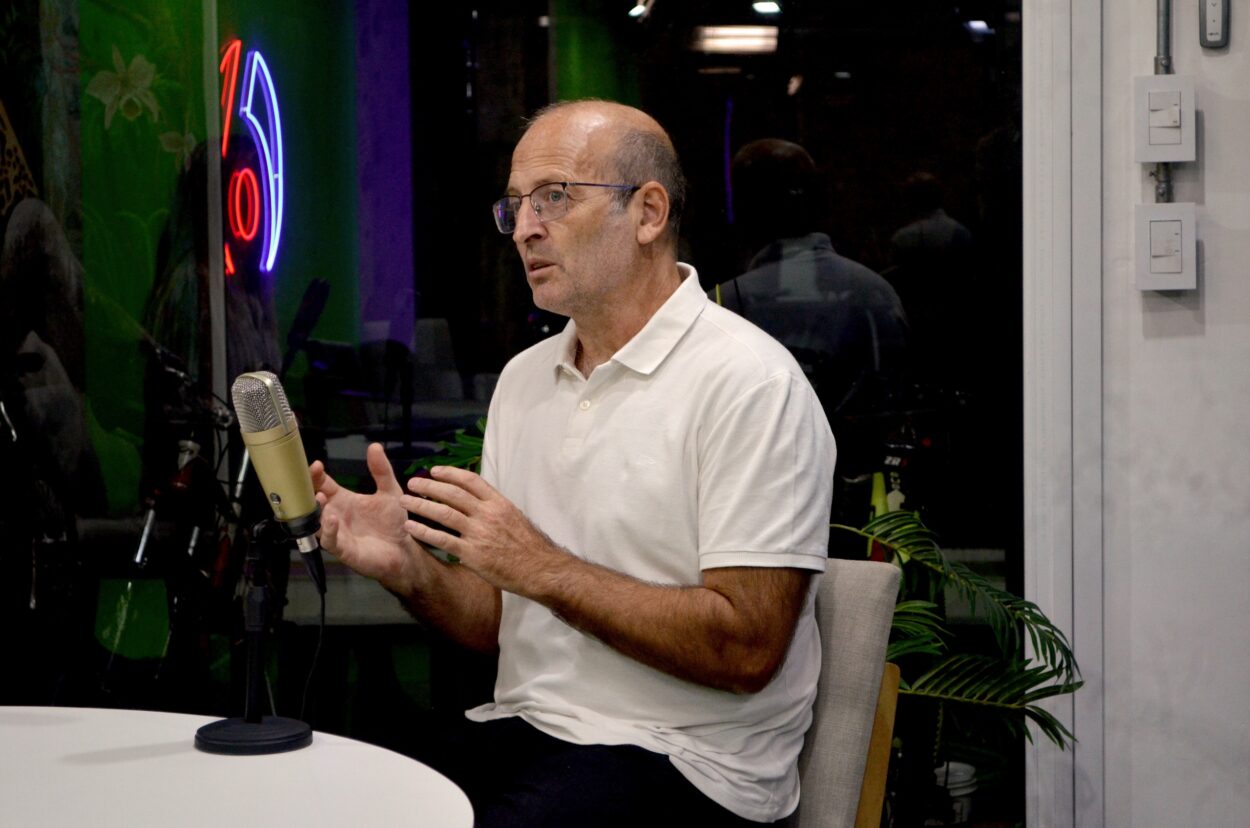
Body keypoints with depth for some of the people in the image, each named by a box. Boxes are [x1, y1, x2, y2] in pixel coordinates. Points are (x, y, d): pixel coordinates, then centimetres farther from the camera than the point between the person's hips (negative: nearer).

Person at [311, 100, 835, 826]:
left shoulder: (748, 383, -12)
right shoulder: (524, 377, 14)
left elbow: (747, 648, -18)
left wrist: (542, 568, -18)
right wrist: (409, 569, -5)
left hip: (678, 759, -6)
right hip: (520, 730, 6)